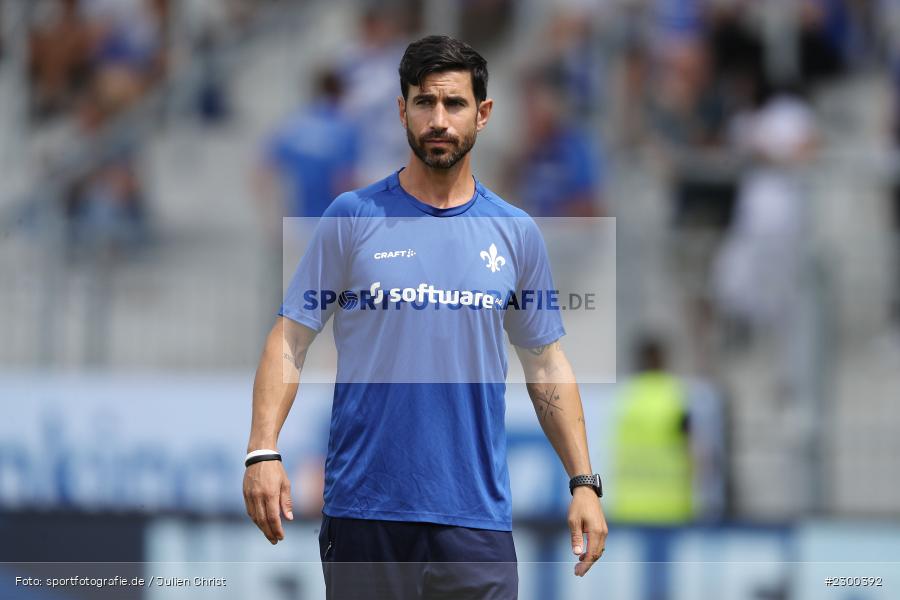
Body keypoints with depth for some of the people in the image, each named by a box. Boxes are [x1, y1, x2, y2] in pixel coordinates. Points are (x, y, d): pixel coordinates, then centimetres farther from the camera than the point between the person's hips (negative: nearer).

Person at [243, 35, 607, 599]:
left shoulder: (517, 234, 8)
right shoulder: (353, 217, 2)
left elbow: (547, 367, 14)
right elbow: (291, 341, 0)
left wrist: (584, 483, 6)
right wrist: (264, 452, -13)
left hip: (478, 517, 2)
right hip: (364, 511, -1)